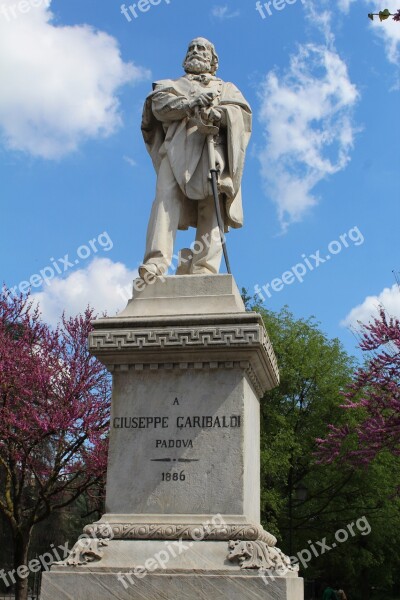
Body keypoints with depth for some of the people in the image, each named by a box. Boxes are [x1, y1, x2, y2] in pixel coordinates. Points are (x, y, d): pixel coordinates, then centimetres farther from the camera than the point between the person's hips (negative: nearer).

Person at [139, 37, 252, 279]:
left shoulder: (227, 88, 34)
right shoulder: (173, 84, 34)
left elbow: (241, 111, 10)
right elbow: (159, 104, 10)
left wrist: (217, 113, -14)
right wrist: (189, 104, -11)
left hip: (213, 145, 0)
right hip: (177, 144, 0)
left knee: (211, 203, -19)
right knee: (166, 197, -23)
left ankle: (205, 269, -30)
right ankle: (156, 263, -36)